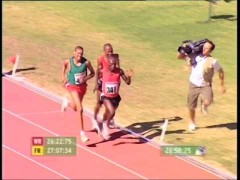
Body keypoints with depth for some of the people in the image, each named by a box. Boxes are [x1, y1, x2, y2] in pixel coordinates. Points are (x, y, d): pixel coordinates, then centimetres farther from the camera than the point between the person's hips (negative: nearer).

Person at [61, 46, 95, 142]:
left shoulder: (86, 62, -18)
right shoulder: (68, 61, -18)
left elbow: (92, 73, -3)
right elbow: (64, 65, 8)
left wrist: (85, 79, -20)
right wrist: (63, 77, 6)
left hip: (82, 86, 3)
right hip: (73, 87, -3)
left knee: (75, 108, 24)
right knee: (80, 109, -15)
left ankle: (67, 102, 61)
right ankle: (82, 133, -9)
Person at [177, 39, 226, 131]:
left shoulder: (212, 61, -14)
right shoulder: (194, 55, -4)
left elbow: (221, 71, -1)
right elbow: (179, 56, 3)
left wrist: (222, 85, 3)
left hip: (205, 85, -3)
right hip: (193, 85, 3)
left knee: (207, 102, -27)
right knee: (191, 106, 10)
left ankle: (203, 104, 12)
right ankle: (192, 122, 38)